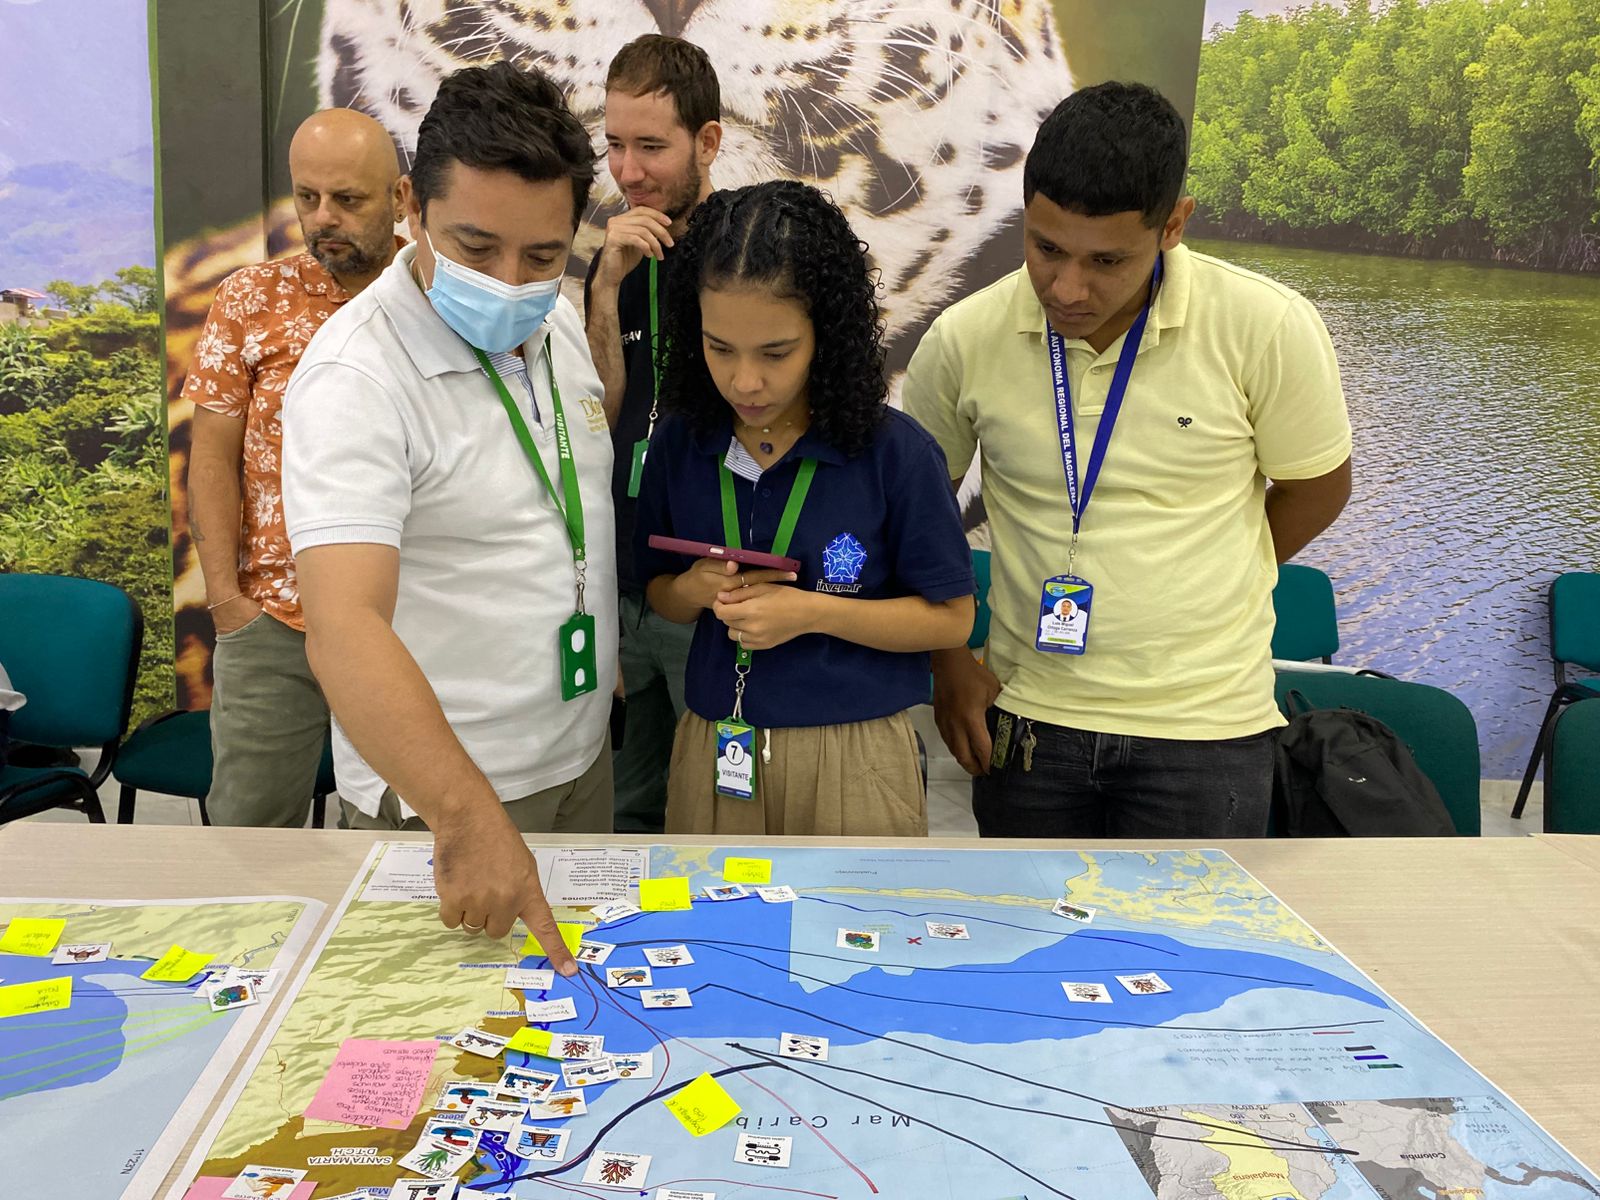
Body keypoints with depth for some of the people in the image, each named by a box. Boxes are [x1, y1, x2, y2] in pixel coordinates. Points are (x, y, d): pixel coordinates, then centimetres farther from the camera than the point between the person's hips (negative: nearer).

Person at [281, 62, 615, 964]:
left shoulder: (562, 326, 1)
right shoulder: (358, 379, -23)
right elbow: (344, 628, -35)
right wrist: (469, 821, -44)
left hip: (585, 748, 7)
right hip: (440, 786, -7)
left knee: (581, 974, 21)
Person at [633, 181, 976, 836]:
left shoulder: (893, 451, -12)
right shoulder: (681, 443, -1)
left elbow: (951, 618, -7)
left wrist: (811, 612, -18)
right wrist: (694, 591, -11)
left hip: (852, 760, -3)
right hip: (711, 753, 3)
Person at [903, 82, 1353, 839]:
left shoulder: (1267, 329, -13)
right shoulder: (965, 340, -8)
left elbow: (1315, 488, 3)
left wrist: (1195, 591, 6)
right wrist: (946, 664, 4)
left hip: (1204, 726, -1)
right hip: (1025, 715, 2)